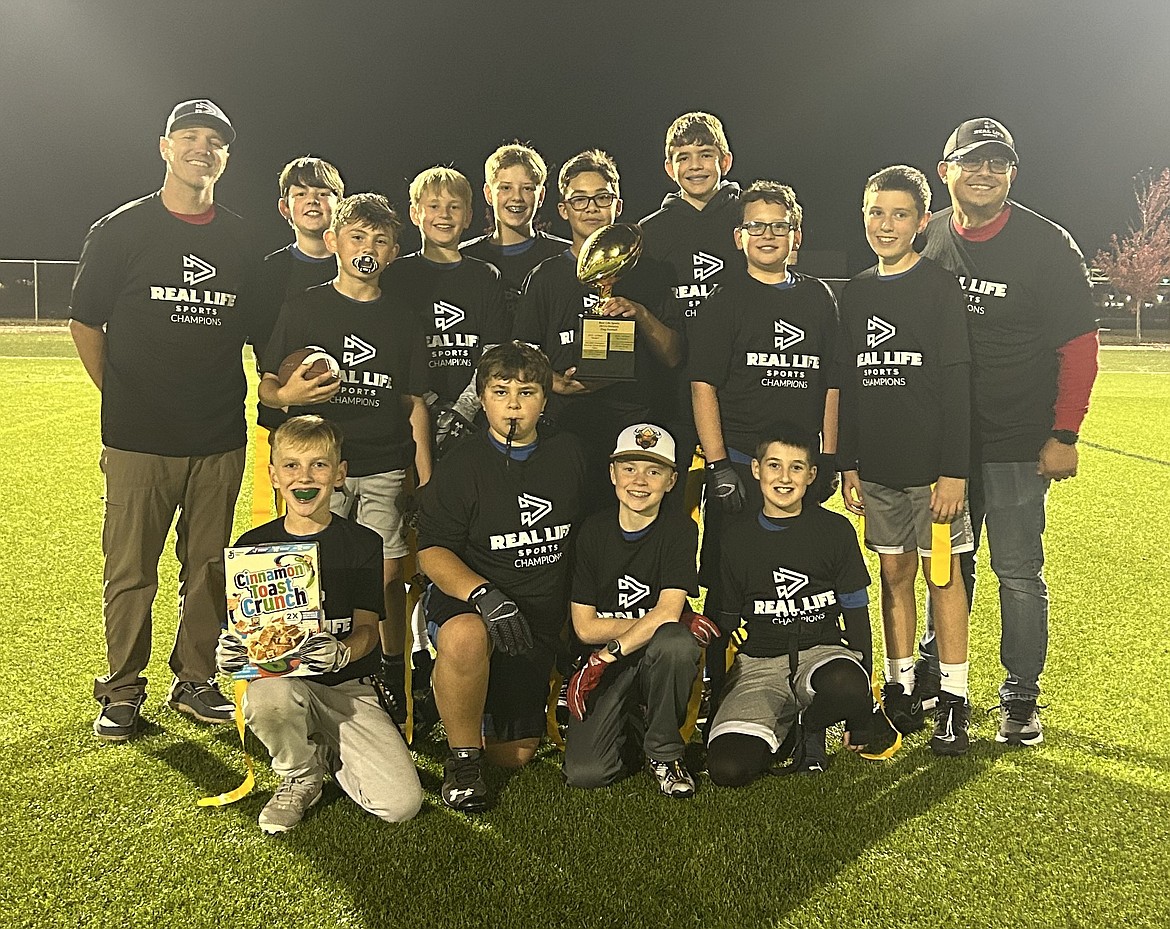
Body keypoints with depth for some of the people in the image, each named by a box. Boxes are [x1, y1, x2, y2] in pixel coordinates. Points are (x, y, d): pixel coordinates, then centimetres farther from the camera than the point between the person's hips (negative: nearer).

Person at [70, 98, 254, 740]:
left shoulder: (240, 240, 10)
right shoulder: (121, 230, 2)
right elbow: (85, 323, 6)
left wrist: (229, 399, 10)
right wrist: (122, 398, 3)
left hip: (220, 438, 3)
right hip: (139, 438, -3)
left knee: (208, 566, 10)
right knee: (129, 570, 2)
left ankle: (195, 681, 24)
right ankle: (122, 692, 17)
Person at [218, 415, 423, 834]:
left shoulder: (363, 544, 0)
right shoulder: (252, 546, 3)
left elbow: (367, 628, -5)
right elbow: (238, 628, 4)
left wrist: (342, 652, -28)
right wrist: (229, 650, -20)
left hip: (349, 688, 0)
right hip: (279, 677, 0)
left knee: (402, 803, -17)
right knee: (270, 697, -39)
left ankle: (327, 753, 15)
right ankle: (301, 777, -4)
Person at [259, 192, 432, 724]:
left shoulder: (401, 318, 10)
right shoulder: (304, 309, 4)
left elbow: (414, 403, 12)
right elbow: (267, 387, 6)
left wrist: (426, 480, 6)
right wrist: (288, 395, -18)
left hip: (386, 468, 1)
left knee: (388, 575, -3)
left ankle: (393, 682, 13)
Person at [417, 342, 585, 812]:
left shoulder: (567, 454, 4)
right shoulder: (461, 465, -8)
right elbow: (432, 551, -14)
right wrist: (484, 594, -32)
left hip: (540, 617, 4)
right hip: (465, 601, -4)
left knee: (515, 753, 4)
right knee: (465, 638, -42)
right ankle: (462, 757, -16)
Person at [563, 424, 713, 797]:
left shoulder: (680, 529, -6)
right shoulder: (593, 531, -2)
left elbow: (669, 610, -19)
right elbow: (585, 626, -5)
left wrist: (605, 657, -24)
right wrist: (654, 623, -14)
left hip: (658, 664, -1)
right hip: (604, 668, 1)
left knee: (675, 642, -37)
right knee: (584, 773, -19)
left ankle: (663, 752, -11)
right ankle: (629, 720, 16)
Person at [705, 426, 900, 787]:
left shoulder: (835, 530, 4)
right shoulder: (737, 541, 6)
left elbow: (856, 612, 7)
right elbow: (724, 624, 13)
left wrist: (864, 704, 1)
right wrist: (718, 703, 10)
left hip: (822, 651, 0)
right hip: (759, 663, 1)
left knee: (845, 687, -40)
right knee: (727, 768, -24)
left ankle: (809, 725, -3)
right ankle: (781, 730, 10)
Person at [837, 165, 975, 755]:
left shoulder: (940, 287, -4)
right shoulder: (855, 294, 10)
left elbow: (957, 384, -9)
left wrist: (954, 469, -14)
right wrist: (847, 464, 9)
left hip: (932, 463, -4)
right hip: (876, 466, 4)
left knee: (943, 575, 1)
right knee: (894, 574, 10)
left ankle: (954, 702, 10)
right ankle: (901, 690, 20)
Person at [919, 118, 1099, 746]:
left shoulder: (1047, 245, -7)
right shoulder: (927, 241, 3)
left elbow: (1078, 343, -6)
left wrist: (1064, 435, -11)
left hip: (1018, 443, -3)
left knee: (1018, 573, 1)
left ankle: (1020, 698, 16)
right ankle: (936, 673, 31)